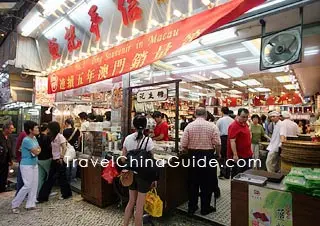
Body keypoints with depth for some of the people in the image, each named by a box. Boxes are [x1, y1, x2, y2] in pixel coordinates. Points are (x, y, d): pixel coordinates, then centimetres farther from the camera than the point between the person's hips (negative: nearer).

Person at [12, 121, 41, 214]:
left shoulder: (34, 138, 5)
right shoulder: (26, 140, -21)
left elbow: (39, 150, 9)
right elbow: (36, 152, -21)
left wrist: (36, 150, -11)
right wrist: (38, 149, -1)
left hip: (34, 164, 8)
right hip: (26, 165, -8)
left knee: (34, 185, 9)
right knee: (27, 186, -5)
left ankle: (30, 204, 18)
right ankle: (15, 204, 13)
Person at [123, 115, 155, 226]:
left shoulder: (127, 138, -4)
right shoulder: (148, 140, -15)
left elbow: (123, 158, 3)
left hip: (131, 173, 4)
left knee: (131, 202, 21)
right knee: (139, 205, 10)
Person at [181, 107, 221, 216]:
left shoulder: (189, 126, -5)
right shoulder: (212, 126, -7)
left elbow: (183, 146, -7)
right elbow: (217, 144, -12)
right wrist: (218, 154, 8)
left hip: (193, 156, 2)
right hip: (208, 156, -1)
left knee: (193, 182, 14)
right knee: (207, 183, 13)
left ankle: (191, 208, 26)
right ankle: (205, 208, 25)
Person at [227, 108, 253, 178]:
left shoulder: (245, 124, 9)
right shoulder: (234, 126, -19)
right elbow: (232, 141, -24)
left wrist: (250, 152, 21)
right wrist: (235, 155, -27)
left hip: (247, 155, 9)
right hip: (238, 156, -9)